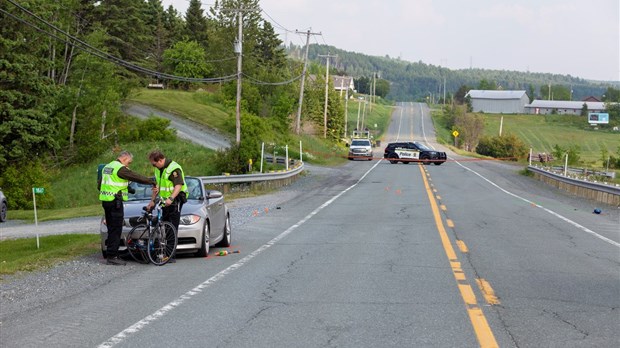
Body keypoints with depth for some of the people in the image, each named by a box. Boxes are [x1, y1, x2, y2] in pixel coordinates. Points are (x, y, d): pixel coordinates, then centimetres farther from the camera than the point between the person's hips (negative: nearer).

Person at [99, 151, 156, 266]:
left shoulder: (107, 167, 17)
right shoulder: (120, 168, -12)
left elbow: (99, 185, 23)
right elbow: (137, 177, -13)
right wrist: (151, 181, -3)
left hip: (105, 200, 9)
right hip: (115, 201, -9)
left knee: (111, 229, 13)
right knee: (116, 229, -6)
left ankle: (111, 255, 16)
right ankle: (112, 256, -8)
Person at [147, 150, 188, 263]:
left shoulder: (174, 168, -16)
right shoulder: (158, 169, 14)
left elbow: (178, 185, -24)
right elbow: (157, 186, 22)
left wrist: (171, 198, -36)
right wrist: (152, 201, 20)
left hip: (175, 200, -9)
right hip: (166, 201, 9)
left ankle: (172, 256, -12)